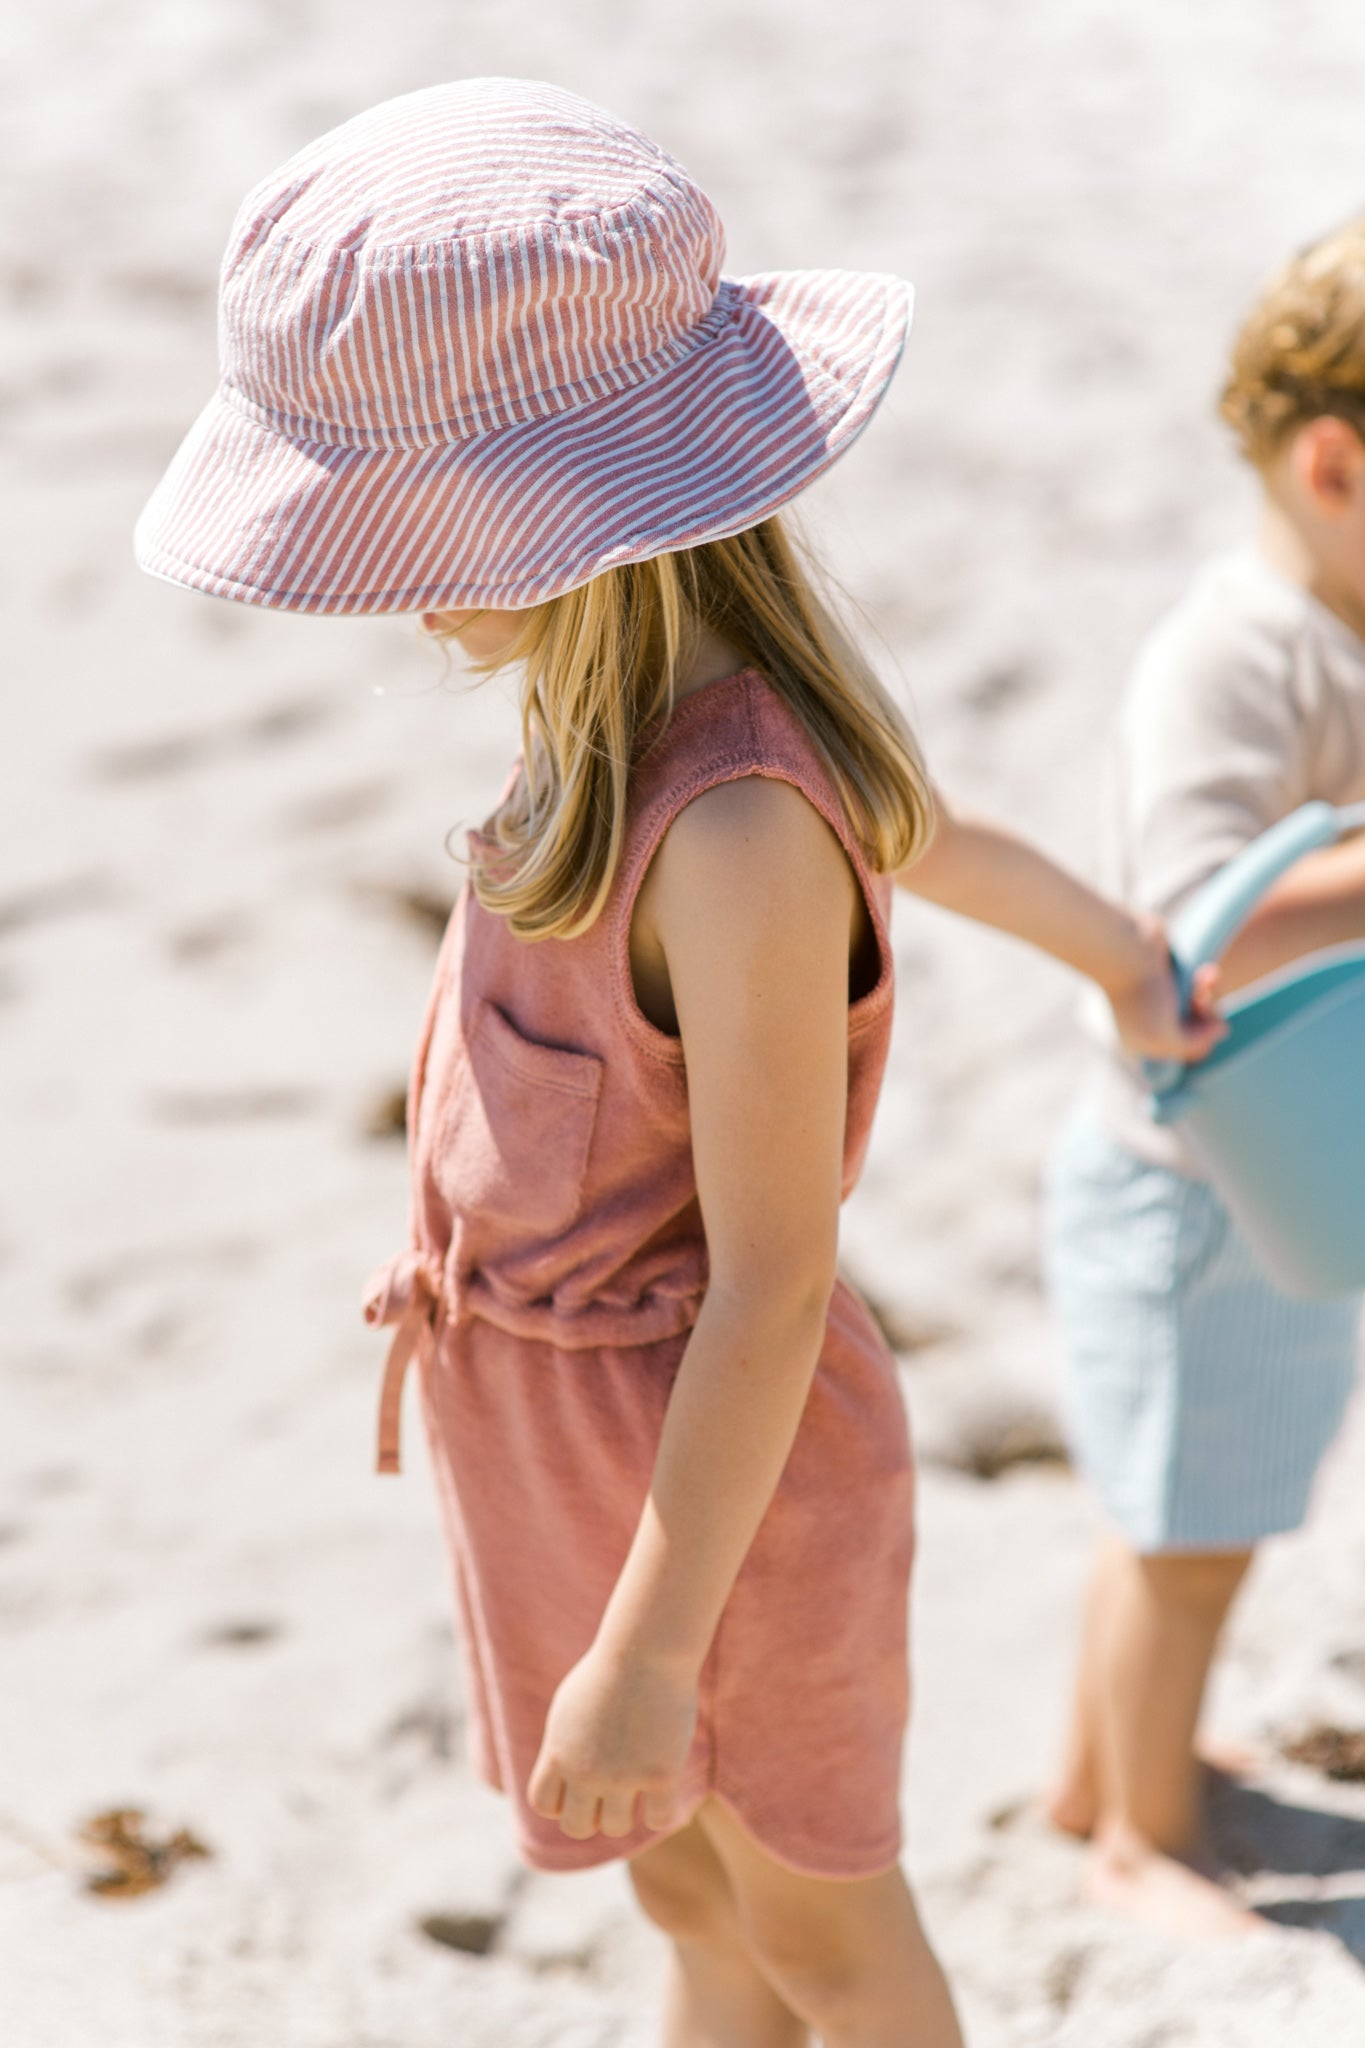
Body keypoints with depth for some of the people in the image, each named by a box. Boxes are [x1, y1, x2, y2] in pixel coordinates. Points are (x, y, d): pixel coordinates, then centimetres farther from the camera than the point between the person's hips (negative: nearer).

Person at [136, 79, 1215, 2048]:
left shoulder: (736, 823, -33)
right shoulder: (667, 689, -7)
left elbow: (773, 1282, -28)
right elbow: (913, 823, 14)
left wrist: (650, 1649, -22)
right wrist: (1115, 948, 33)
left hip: (710, 1449, -8)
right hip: (562, 1416, 8)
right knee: (692, 1890, 26)